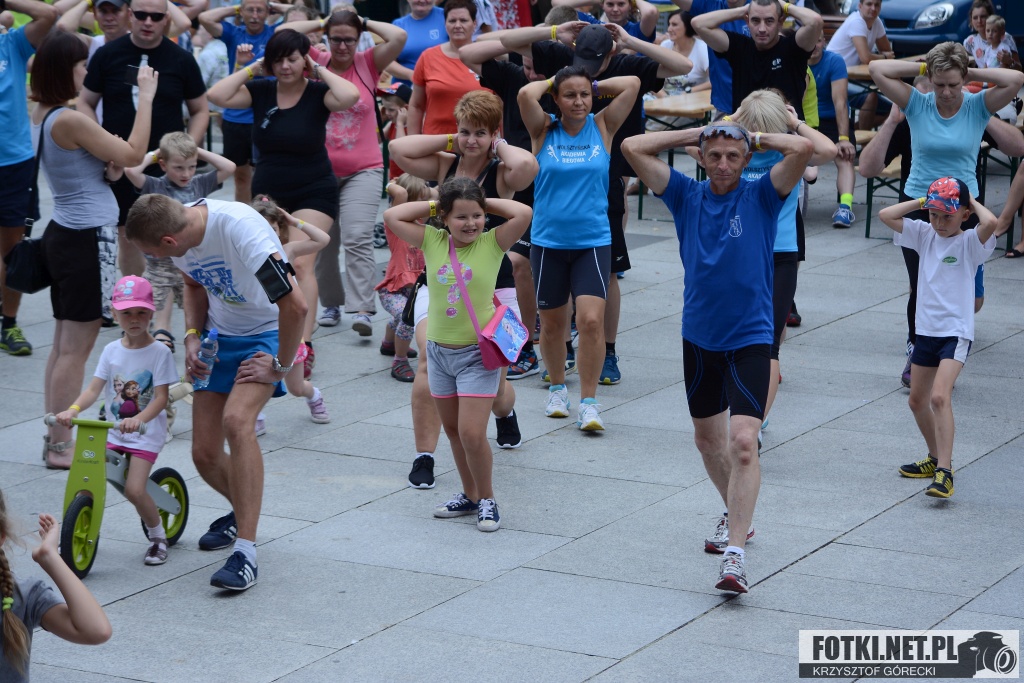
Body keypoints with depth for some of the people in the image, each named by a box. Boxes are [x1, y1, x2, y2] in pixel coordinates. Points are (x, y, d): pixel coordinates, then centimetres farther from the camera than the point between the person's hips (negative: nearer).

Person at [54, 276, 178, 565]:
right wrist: (72, 410, -23)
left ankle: (158, 537, 6)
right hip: (112, 430, 4)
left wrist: (139, 419, -35)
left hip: (146, 432, -4)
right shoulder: (112, 350, 3)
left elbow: (161, 397, -16)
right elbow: (94, 389, -3)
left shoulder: (159, 352, -9)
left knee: (134, 489, -18)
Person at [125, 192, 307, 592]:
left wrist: (280, 366, -21)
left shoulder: (240, 229, -33)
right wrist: (193, 338, -1)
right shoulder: (180, 232, -10)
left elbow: (295, 305, -32)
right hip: (219, 335, 7)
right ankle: (243, 512, 35)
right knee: (205, 455, 2)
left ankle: (245, 552, -27)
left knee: (236, 420, -31)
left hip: (267, 332, -7)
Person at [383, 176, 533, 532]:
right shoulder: (432, 241, -1)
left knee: (472, 434, -10)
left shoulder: (492, 243, -9)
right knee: (453, 431, 16)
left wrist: (486, 204, -9)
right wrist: (433, 205, -3)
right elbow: (392, 216, -5)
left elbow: (524, 213, -22)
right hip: (439, 351, 5)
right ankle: (469, 495, 32)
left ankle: (486, 499, 10)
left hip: (477, 353, -4)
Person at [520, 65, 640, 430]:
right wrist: (551, 82, 0)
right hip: (548, 241, 1)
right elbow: (526, 94, -18)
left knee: (591, 320, -14)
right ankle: (557, 388, 35)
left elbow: (632, 84, -6)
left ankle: (588, 401, -4)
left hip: (593, 241, -1)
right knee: (551, 323, 12)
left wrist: (595, 86, 5)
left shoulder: (602, 127, 2)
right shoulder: (544, 130, 0)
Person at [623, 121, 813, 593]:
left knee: (743, 443, -17)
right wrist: (697, 133, 1)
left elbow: (803, 148, -20)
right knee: (707, 439, 19)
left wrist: (757, 138, -3)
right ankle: (737, 515, 44)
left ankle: (735, 554, -18)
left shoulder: (761, 196, -6)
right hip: (699, 338, 5)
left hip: (750, 339, -5)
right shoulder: (687, 197, 2)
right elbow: (633, 148, -2)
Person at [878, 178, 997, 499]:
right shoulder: (925, 234, 6)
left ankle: (944, 472, -25)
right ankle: (936, 458, 36)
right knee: (917, 400, 17)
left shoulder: (970, 242, -9)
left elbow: (990, 223, -31)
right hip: (926, 329, 7)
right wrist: (921, 202, 1)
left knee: (940, 396, -23)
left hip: (956, 332, -7)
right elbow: (886, 215, 4)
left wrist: (973, 202, -13)